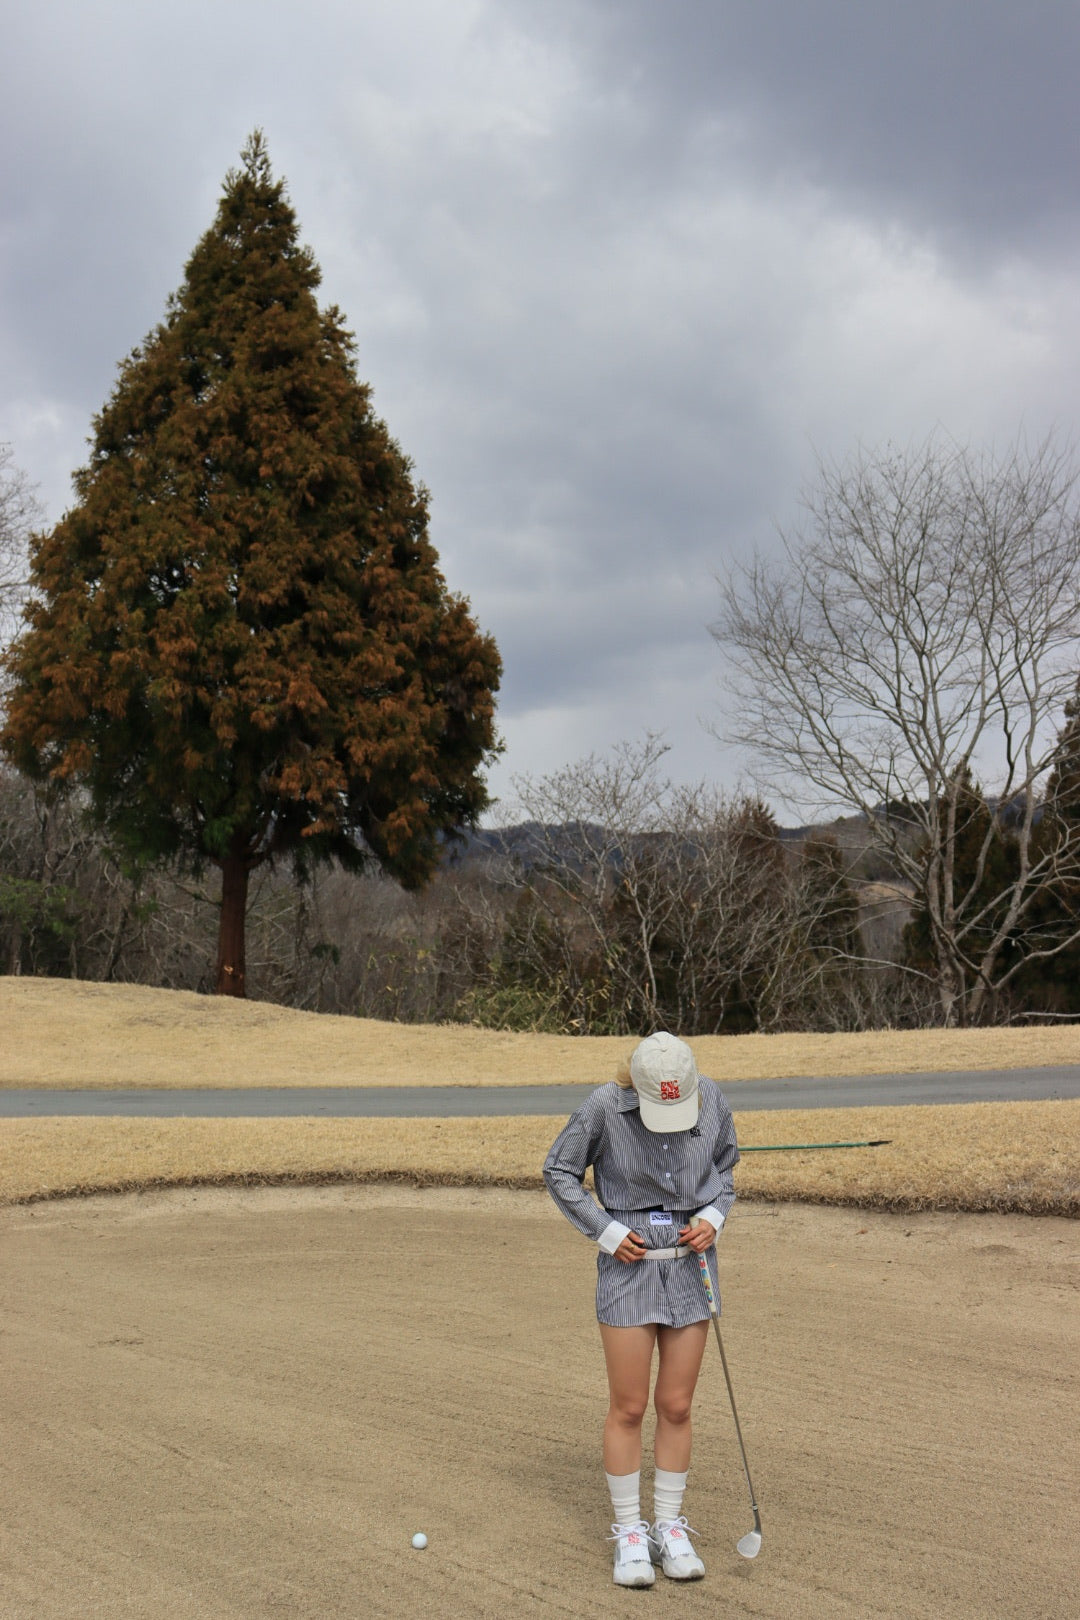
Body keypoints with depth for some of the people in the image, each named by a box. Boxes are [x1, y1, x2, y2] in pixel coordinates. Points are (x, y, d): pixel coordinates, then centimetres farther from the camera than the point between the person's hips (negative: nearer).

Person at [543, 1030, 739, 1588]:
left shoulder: (712, 1100, -8)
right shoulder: (604, 1107, -16)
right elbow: (559, 1171, -2)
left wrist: (713, 1217, -4)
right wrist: (605, 1230, -9)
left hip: (690, 1262, 3)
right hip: (628, 1265, -2)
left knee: (676, 1406, 8)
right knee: (628, 1408, 2)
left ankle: (669, 1527, 21)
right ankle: (629, 1533, 16)